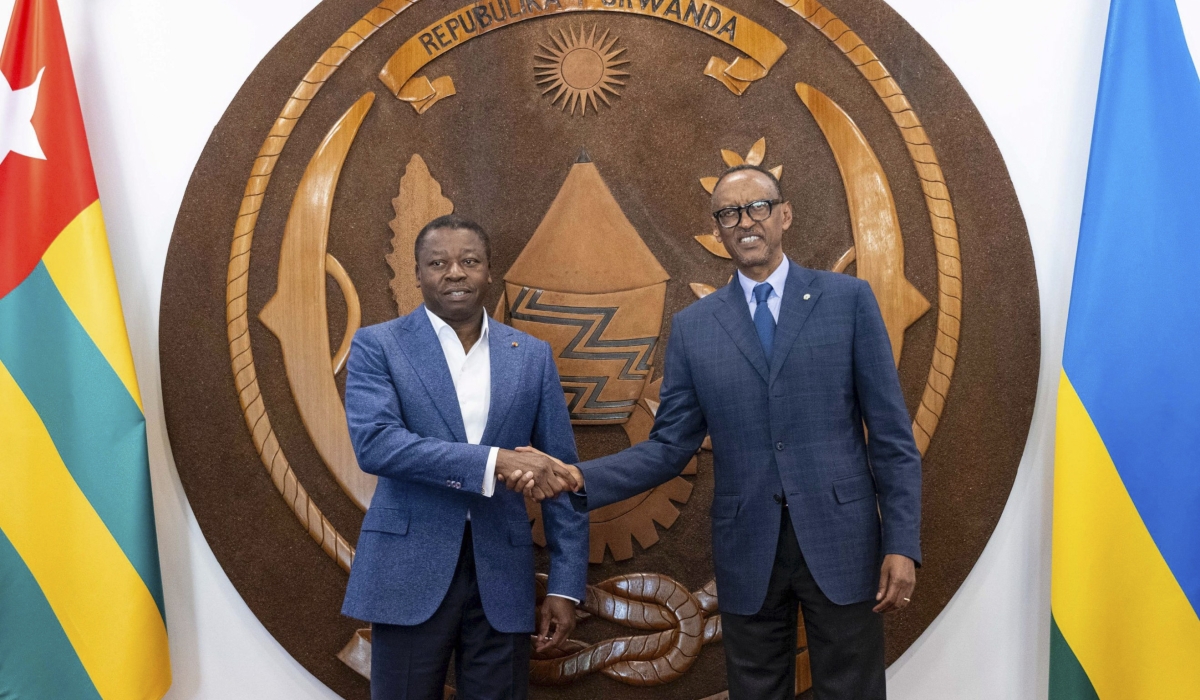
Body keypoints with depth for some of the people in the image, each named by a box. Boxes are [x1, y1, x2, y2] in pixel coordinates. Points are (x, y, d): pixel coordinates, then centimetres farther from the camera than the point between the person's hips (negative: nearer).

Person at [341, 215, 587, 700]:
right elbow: (374, 443, -16)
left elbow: (560, 471, 6)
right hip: (410, 572, -2)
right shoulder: (377, 346, 0)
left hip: (501, 574, 2)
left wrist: (566, 585, 1)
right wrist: (493, 461, -23)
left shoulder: (532, 355, 7)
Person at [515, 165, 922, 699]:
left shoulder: (847, 299, 0)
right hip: (747, 553, 2)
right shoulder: (693, 326, 4)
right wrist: (580, 479, -11)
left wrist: (902, 543, -6)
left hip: (840, 541, -1)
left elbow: (891, 433, -1)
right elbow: (671, 446, 3)